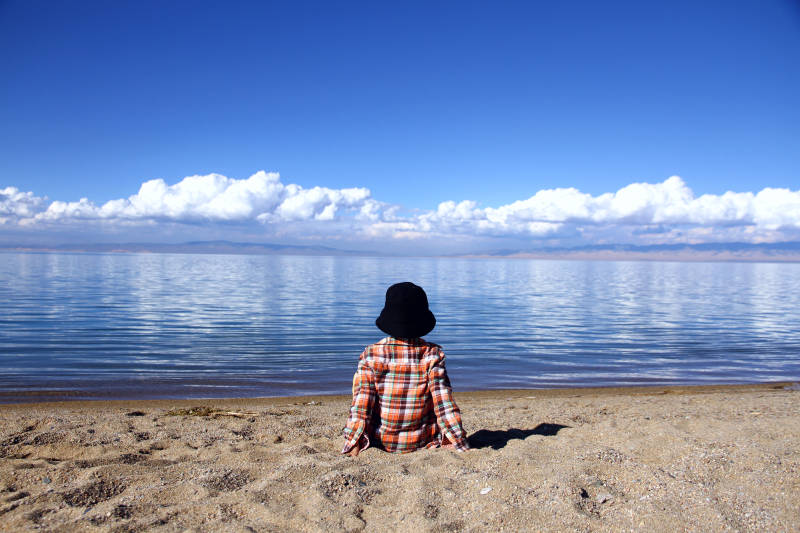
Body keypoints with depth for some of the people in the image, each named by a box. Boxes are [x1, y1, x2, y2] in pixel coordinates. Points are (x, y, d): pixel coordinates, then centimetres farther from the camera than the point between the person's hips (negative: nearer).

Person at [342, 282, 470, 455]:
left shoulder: (370, 355, -15)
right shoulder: (432, 354, -15)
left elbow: (361, 405, -16)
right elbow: (444, 403, -17)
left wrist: (353, 445, -11)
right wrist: (461, 445, -10)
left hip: (382, 441, -1)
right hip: (422, 441, 1)